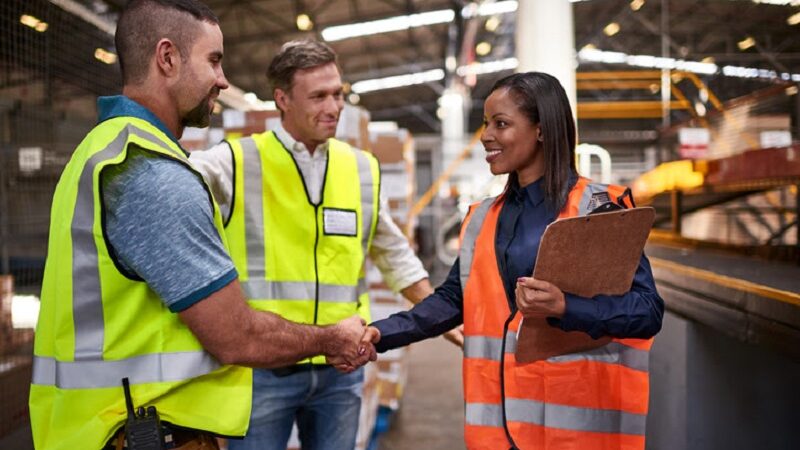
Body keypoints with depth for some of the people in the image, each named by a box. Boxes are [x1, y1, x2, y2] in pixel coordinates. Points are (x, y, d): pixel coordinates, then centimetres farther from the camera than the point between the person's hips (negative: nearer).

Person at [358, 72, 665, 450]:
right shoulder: (483, 219, 10)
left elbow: (648, 310, -14)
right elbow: (453, 300, 11)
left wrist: (565, 308, -29)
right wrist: (382, 333, -1)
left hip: (579, 416, -5)